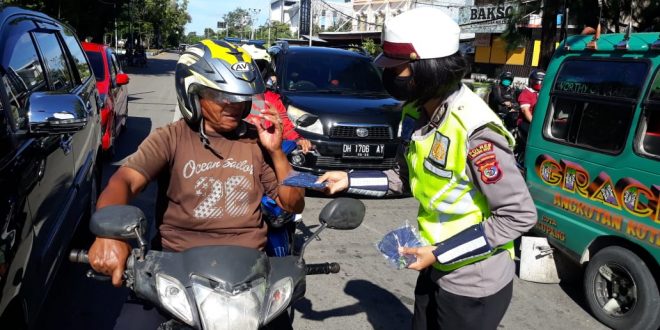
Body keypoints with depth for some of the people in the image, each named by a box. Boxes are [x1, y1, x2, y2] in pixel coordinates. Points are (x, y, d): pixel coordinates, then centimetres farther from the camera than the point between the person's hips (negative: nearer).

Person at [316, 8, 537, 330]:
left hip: (475, 284, -7)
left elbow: (519, 216, -23)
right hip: (437, 270, 7)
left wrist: (440, 253, -21)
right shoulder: (416, 113, -3)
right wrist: (349, 180, -2)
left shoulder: (476, 133, -29)